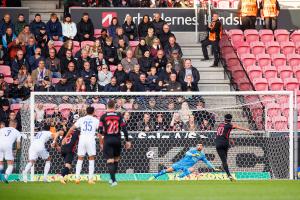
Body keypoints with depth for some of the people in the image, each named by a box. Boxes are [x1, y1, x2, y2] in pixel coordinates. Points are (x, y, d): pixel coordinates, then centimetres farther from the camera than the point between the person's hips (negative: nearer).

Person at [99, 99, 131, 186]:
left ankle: (113, 180, -15)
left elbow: (100, 131, -3)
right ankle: (112, 178, 24)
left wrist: (101, 143, 6)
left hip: (107, 140, -1)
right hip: (117, 140, 1)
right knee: (116, 159, 18)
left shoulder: (103, 117, 0)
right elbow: (124, 129, -2)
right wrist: (127, 141, 4)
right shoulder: (119, 116, 1)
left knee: (110, 161, -4)